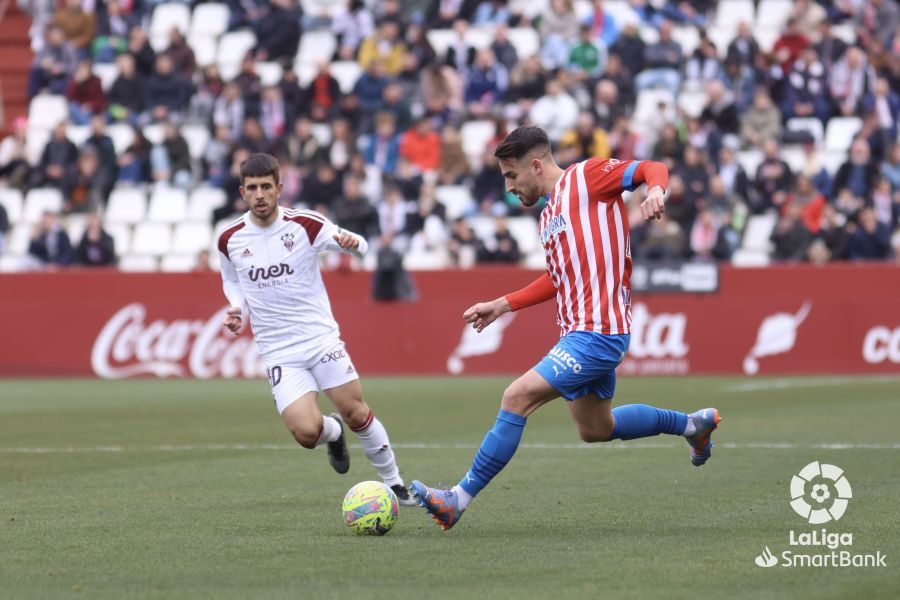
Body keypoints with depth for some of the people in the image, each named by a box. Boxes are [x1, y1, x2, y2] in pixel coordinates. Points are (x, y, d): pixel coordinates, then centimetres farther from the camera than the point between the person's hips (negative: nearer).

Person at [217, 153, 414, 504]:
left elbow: (356, 246, -5)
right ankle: (333, 432, 23)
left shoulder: (304, 224, -7)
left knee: (356, 413, -4)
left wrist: (352, 242, -30)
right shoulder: (229, 240, -1)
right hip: (278, 353, 1)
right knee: (307, 432, -14)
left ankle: (393, 482, 18)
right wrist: (237, 310, -2)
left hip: (321, 339, -1)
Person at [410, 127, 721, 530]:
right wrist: (502, 305, 25)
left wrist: (654, 191, -33)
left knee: (517, 397, -17)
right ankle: (693, 424, 39)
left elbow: (652, 169, -11)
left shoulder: (586, 176, -6)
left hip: (597, 333, -11)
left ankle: (459, 500, -15)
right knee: (595, 430, 22)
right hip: (581, 332, 11)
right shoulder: (549, 214, 20)